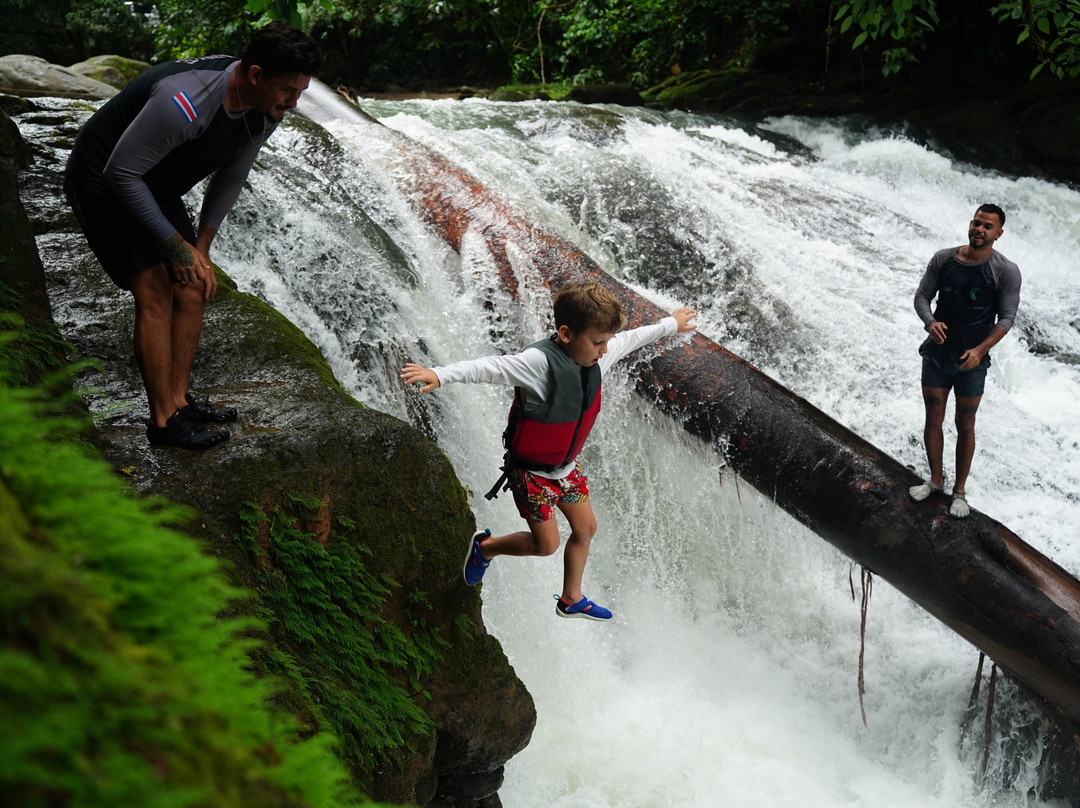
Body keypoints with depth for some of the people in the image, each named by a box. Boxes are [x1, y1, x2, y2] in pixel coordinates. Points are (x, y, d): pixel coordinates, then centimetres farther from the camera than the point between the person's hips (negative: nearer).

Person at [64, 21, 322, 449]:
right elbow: (121, 172, -29)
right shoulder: (184, 103, -37)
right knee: (155, 294, -13)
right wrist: (176, 245, -24)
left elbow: (230, 177, 6)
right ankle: (163, 421, -7)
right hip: (102, 185, -8)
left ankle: (179, 400, 12)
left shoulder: (266, 112, -10)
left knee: (192, 288, 3)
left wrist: (201, 247, 4)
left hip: (156, 191, 8)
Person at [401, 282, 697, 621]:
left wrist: (671, 324, 24)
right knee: (546, 545, 2)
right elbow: (490, 367, -45)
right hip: (532, 471, -7)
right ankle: (485, 547, 31)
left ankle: (571, 599, 40)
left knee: (585, 528, 17)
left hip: (566, 465, 8)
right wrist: (440, 375, -60)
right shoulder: (541, 361, -34)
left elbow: (632, 338, 8)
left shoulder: (596, 355, -10)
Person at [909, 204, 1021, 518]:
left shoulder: (1006, 272, -12)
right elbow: (922, 295, 1)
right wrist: (930, 322, -21)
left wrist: (980, 350, -24)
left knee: (965, 427, 9)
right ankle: (936, 480, 31)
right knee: (933, 421, 12)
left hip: (972, 361, -2)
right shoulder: (943, 259, -4)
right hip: (937, 355, 2)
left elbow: (1006, 318, -11)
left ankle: (960, 490, 23)